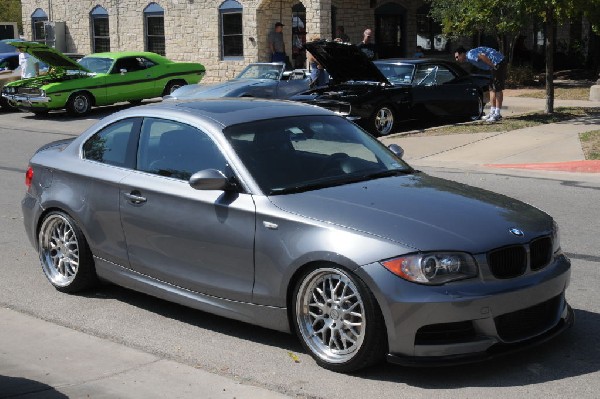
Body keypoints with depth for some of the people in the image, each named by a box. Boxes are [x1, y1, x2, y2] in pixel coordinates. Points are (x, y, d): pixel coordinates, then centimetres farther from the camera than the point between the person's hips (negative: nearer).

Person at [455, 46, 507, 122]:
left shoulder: (470, 55, -16)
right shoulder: (469, 58, 15)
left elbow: (482, 56, -32)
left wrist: (493, 66, -25)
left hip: (498, 63, -10)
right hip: (494, 65, 10)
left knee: (498, 89, -8)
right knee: (492, 88, 13)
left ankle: (497, 114, -6)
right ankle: (492, 112, 17)